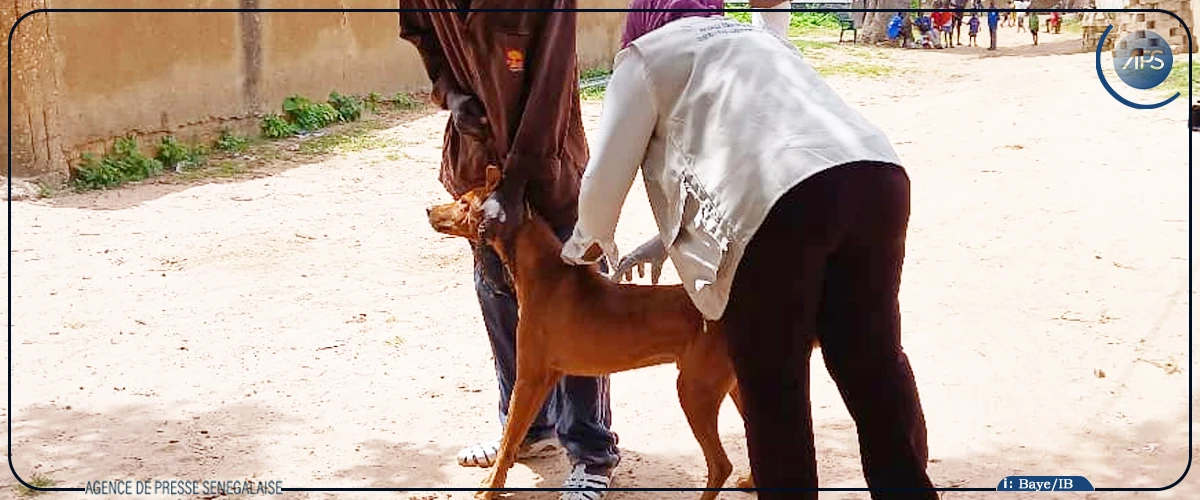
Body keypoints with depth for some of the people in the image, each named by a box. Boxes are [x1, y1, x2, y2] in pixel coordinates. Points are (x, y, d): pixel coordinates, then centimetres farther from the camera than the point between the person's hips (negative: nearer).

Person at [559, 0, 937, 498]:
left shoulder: (648, 54, 19)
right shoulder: (755, 40, 39)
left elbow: (603, 179, 18)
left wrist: (593, 241, 40)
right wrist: (666, 243, 49)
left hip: (787, 201, -7)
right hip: (877, 176, 7)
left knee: (772, 388, 9)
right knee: (873, 361, 18)